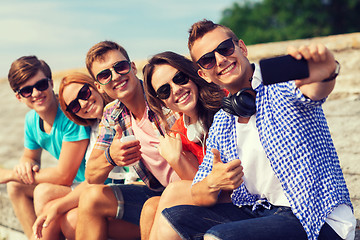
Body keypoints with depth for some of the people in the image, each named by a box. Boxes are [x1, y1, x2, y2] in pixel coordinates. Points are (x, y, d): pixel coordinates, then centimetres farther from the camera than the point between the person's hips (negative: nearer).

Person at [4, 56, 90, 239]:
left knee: (44, 193, -27)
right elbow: (30, 156, 20)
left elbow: (64, 176, -24)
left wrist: (11, 174, -13)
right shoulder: (32, 119, 1)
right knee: (15, 186, 3)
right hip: (75, 185, 9)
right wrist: (26, 164, -8)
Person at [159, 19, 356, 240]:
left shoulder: (279, 82, -8)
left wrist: (325, 73, -59)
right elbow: (200, 196, 13)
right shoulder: (221, 123, 11)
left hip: (318, 221, -6)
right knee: (171, 221, -3)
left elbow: (313, 89, -34)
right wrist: (212, 184, -12)